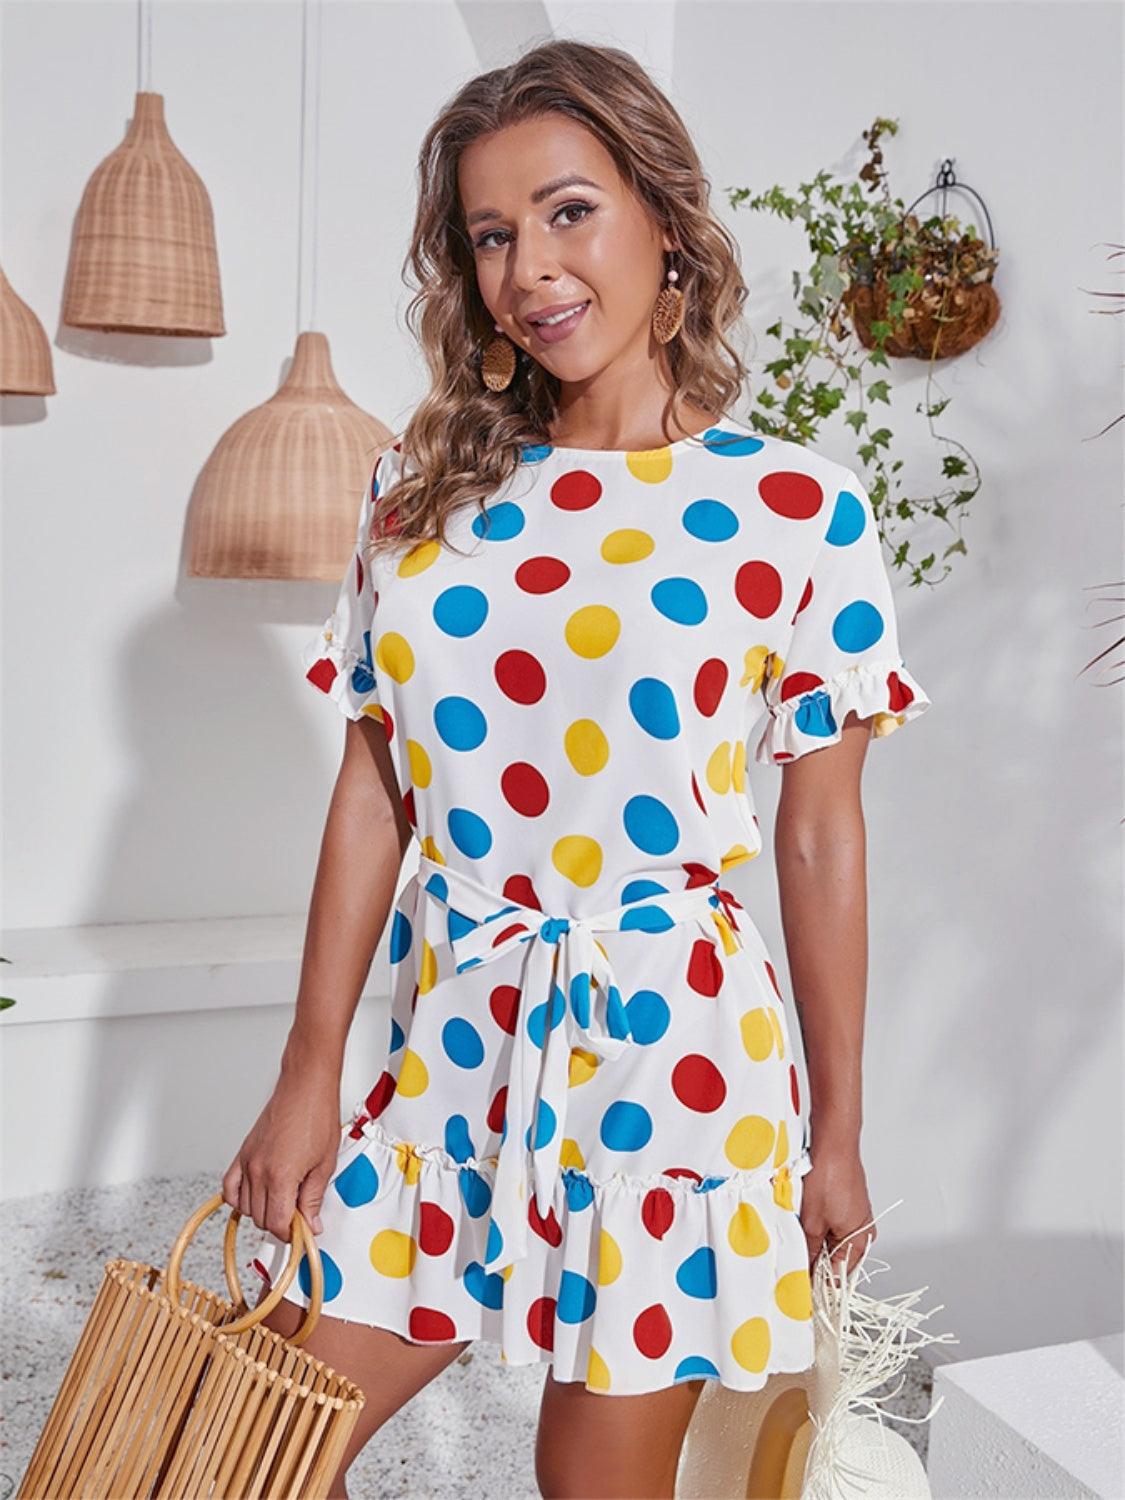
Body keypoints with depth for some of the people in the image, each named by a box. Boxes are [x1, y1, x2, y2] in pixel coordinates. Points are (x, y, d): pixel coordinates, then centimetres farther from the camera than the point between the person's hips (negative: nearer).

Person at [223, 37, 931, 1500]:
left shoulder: (798, 507, -6)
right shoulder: (422, 490, 4)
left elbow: (822, 835, -2)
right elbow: (372, 791, 5)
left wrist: (837, 1132, 4)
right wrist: (309, 1075, 6)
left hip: (671, 1041, -3)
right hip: (451, 1039, 4)